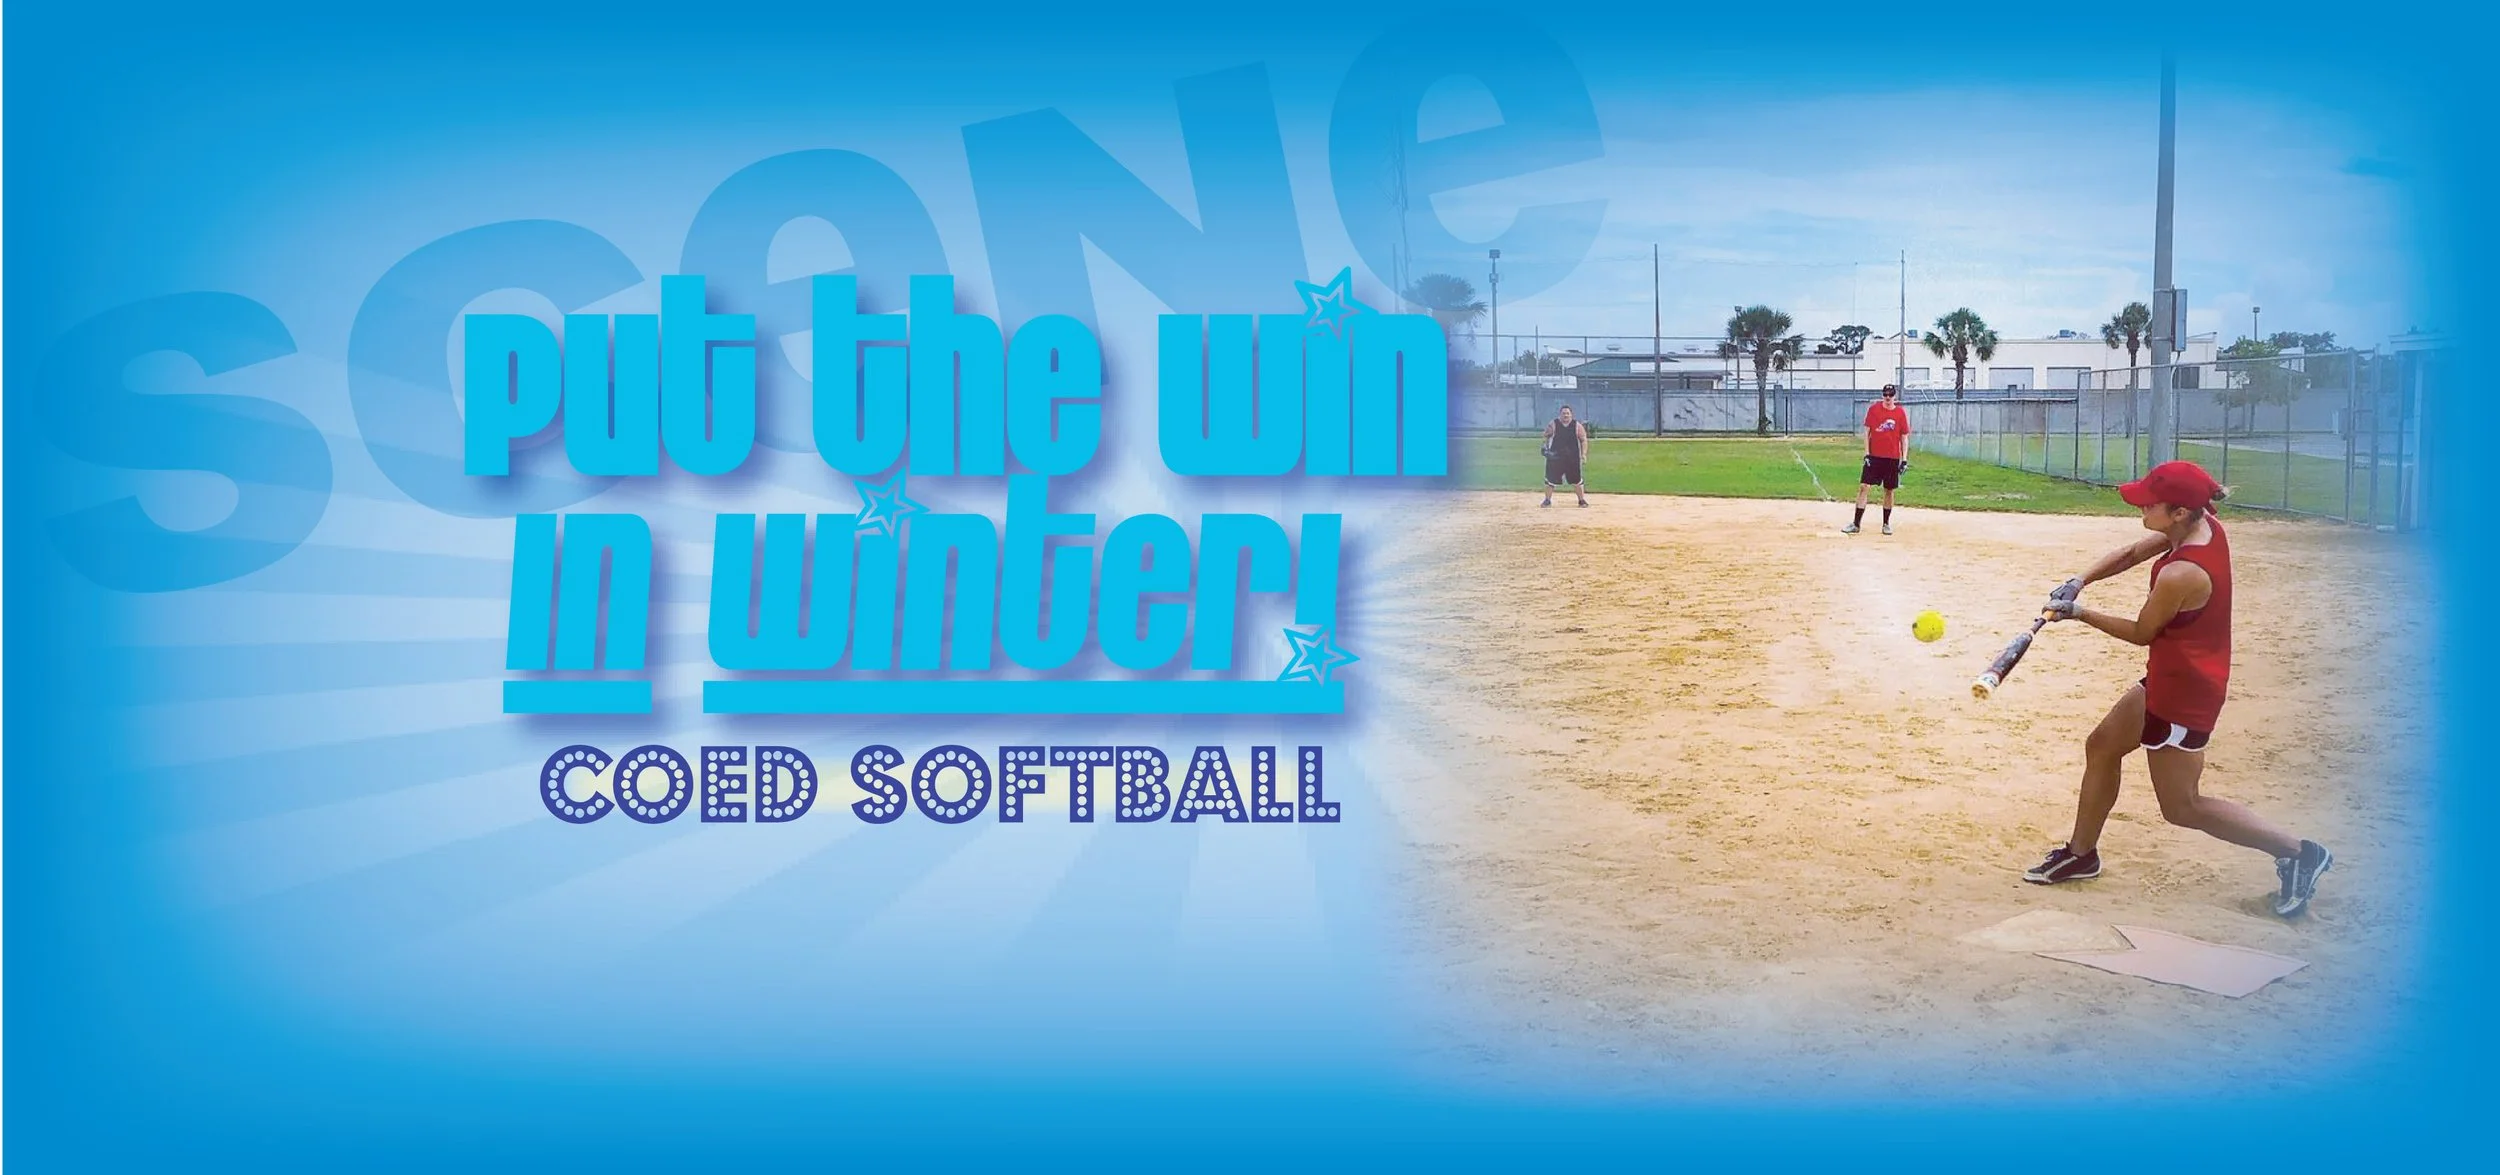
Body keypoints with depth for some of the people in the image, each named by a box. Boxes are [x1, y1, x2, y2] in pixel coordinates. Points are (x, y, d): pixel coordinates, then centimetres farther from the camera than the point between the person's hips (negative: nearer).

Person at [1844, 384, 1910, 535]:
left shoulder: (1901, 413, 1)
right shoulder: (1873, 409, 0)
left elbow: (1904, 437, 3)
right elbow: (1867, 432, 2)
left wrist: (1904, 459, -2)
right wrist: (1866, 453, -5)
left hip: (1892, 458, 1)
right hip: (1873, 455, -1)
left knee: (1889, 490, 8)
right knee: (1863, 486, -7)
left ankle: (1886, 524, 21)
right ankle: (1855, 524, -6)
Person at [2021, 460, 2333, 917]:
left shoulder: (2180, 575, -32)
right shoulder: (2205, 525, -6)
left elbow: (2141, 633, -16)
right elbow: (2132, 553, 5)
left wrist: (2080, 614, -6)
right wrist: (2080, 581, -10)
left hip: (2183, 692, -10)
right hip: (2169, 677, 10)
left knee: (2181, 807, 4)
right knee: (2101, 746, 20)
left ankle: (2295, 851, 10)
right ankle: (2081, 853, 33)